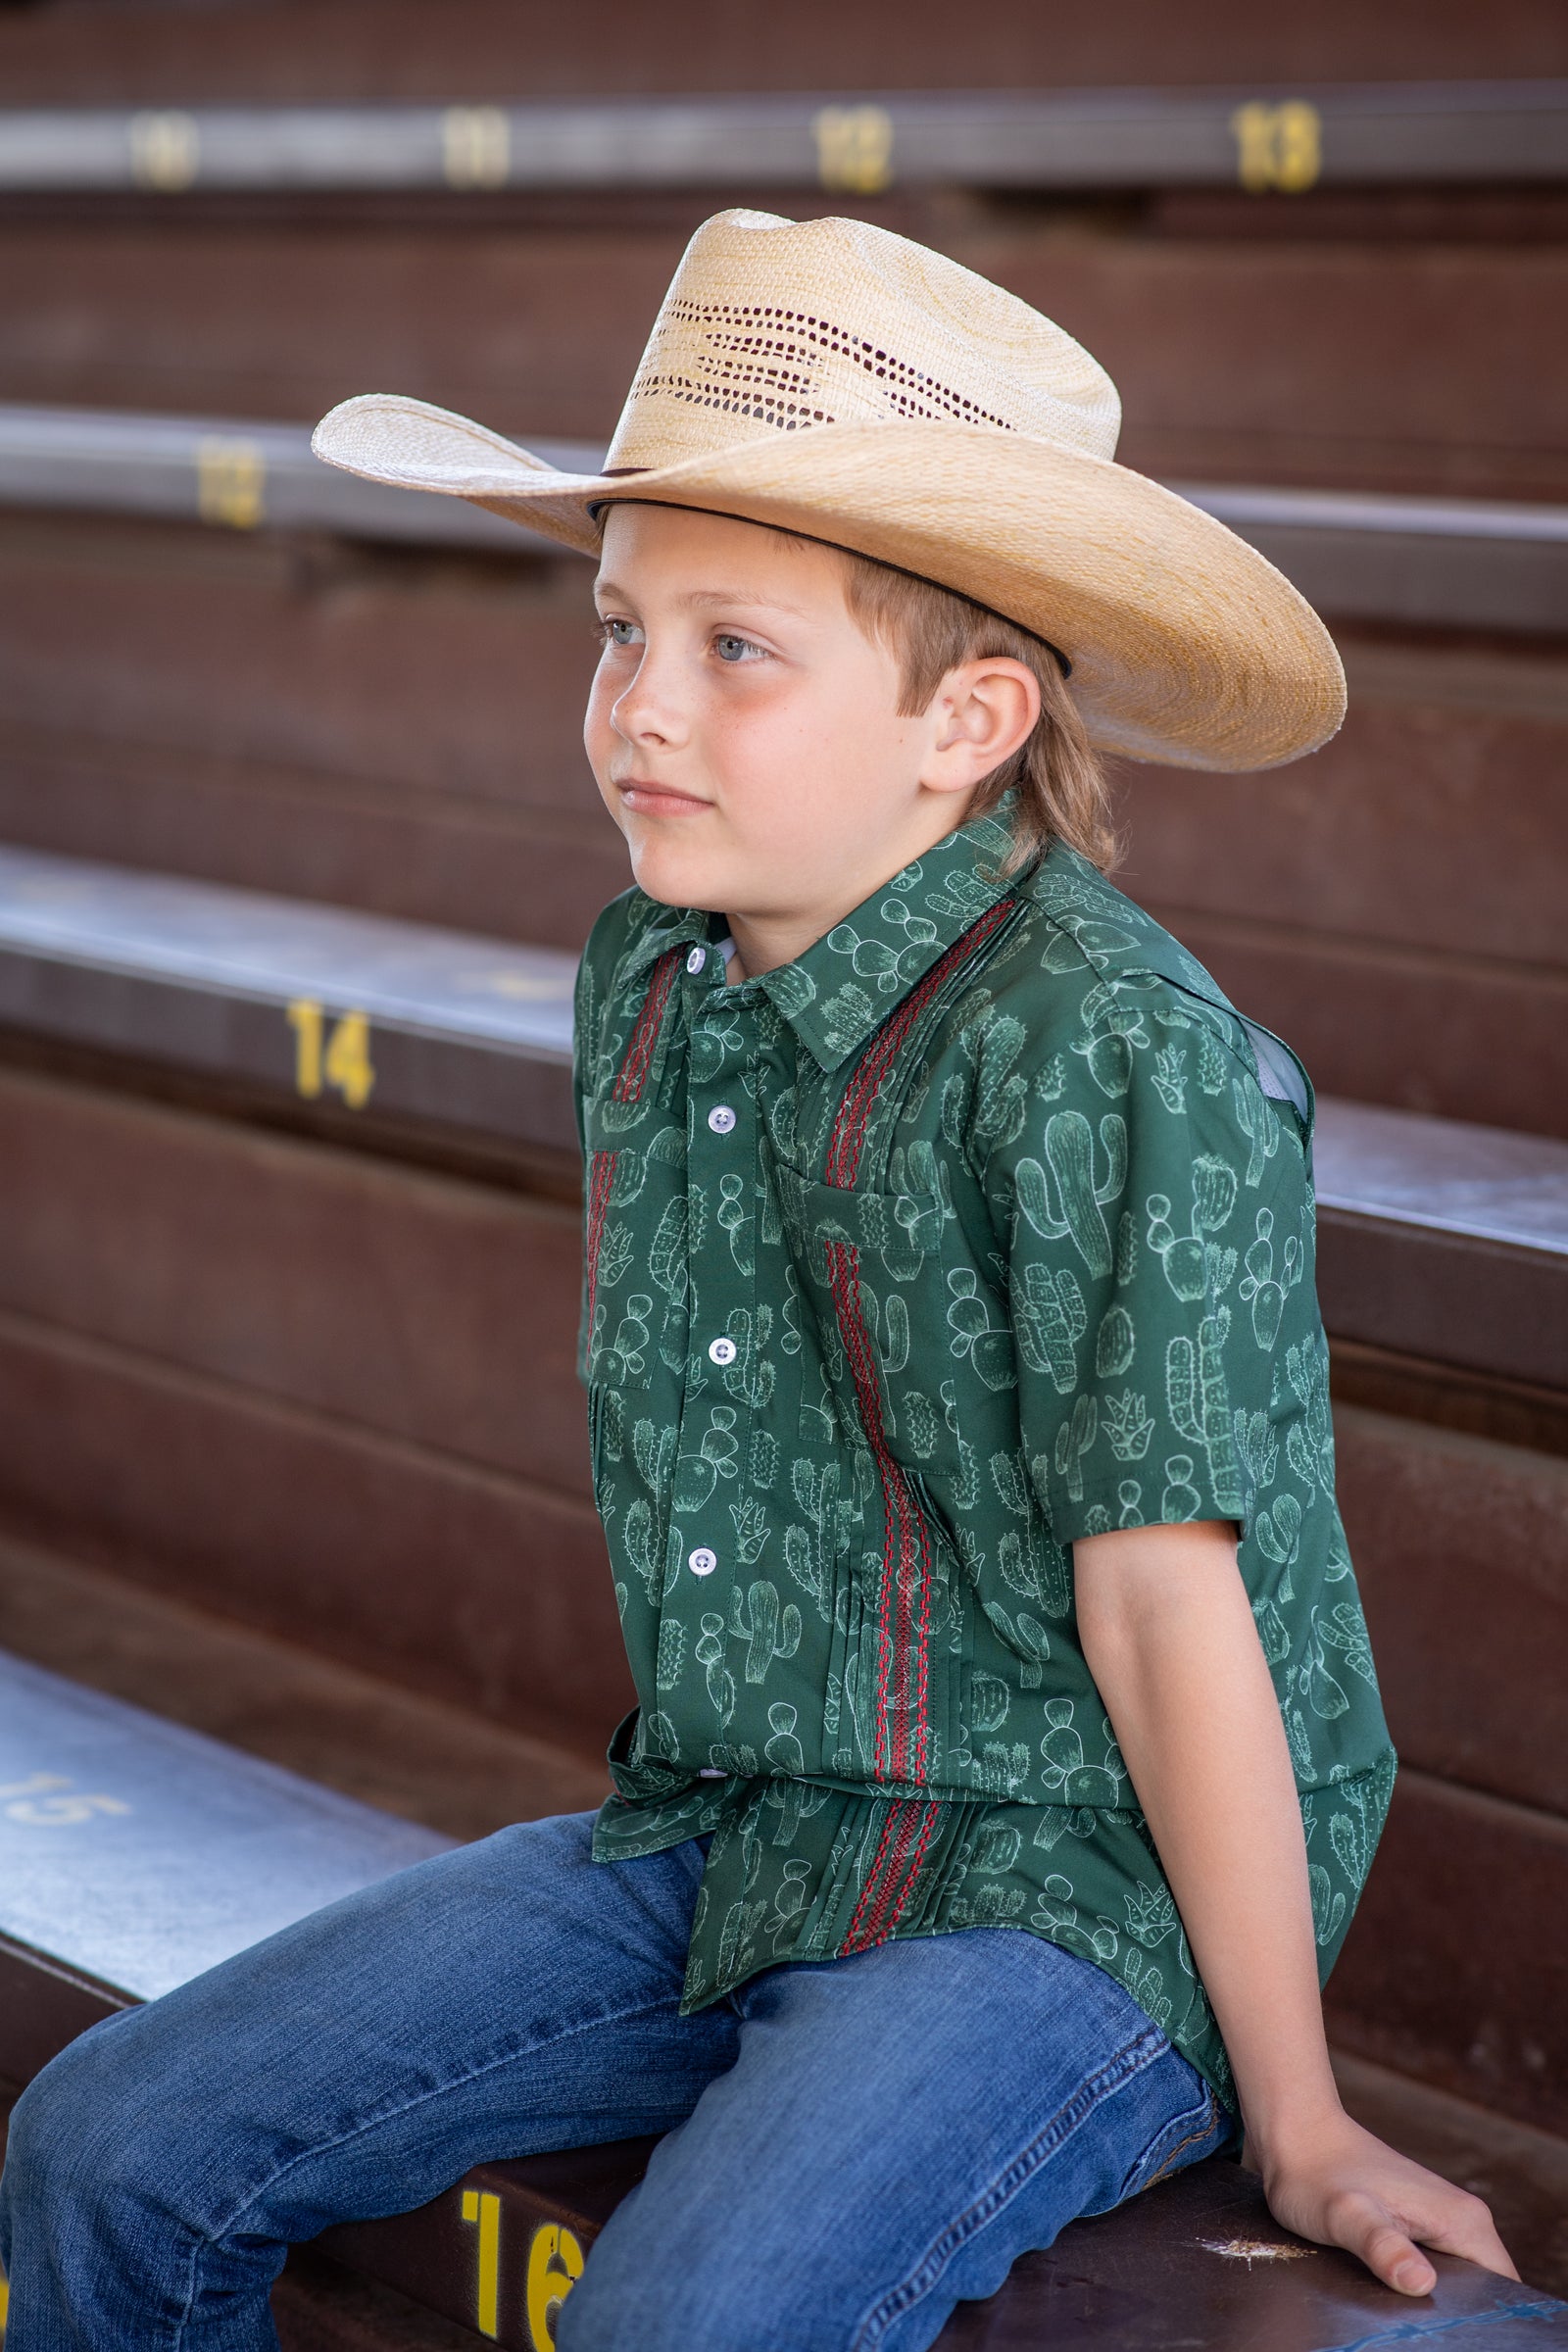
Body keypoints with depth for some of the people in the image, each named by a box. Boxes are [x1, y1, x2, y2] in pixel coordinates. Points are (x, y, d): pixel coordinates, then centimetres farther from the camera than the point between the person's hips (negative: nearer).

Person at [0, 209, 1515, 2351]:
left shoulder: (1110, 1056, -20)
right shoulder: (649, 985, 4)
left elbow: (1170, 1601, -19)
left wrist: (1297, 2127, -13)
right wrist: (717, 1801, 17)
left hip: (1073, 1883, -7)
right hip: (724, 1838, 7)